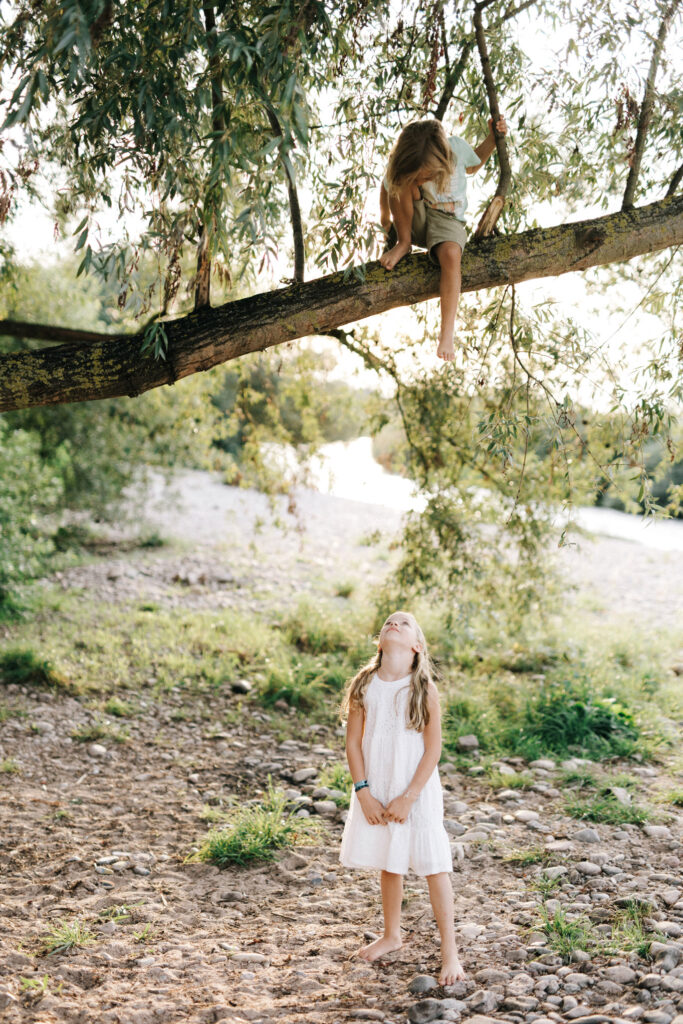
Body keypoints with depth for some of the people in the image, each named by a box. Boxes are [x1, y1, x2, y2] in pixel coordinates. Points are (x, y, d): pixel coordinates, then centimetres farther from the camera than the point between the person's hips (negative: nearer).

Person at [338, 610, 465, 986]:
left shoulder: (424, 690, -11)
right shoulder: (364, 686, -4)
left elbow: (433, 750, -10)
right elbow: (353, 742, 0)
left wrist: (407, 798, -14)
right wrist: (363, 792, -7)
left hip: (416, 790, -3)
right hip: (375, 789, 3)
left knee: (434, 867, 0)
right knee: (388, 865, 18)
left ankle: (449, 951, 12)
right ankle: (392, 934, 38)